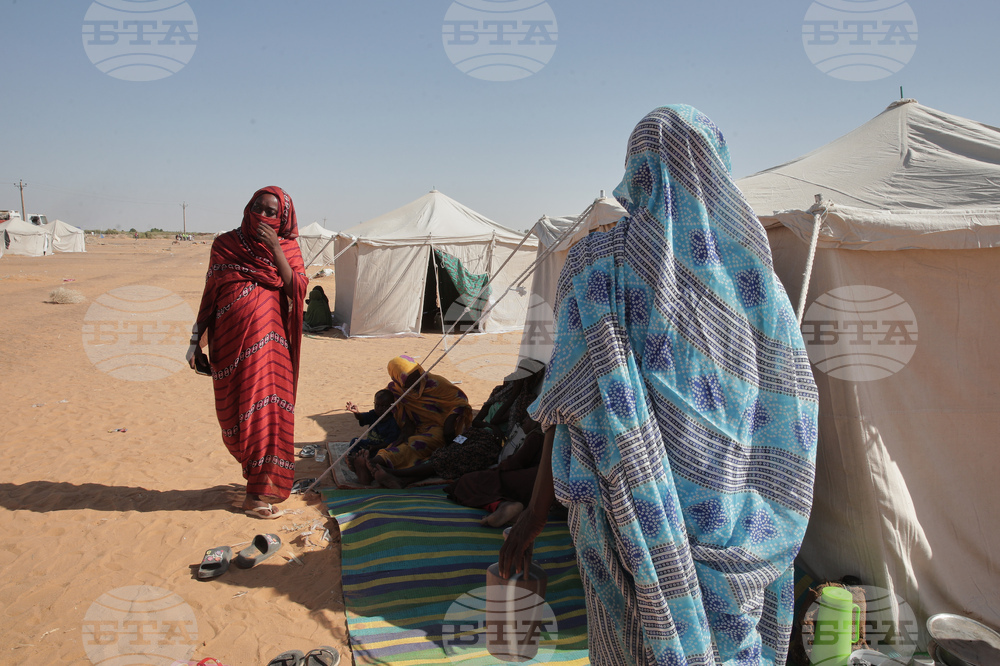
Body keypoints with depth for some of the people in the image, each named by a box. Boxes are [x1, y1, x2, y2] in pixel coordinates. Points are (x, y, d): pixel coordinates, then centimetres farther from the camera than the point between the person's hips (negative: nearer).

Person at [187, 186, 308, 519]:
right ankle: (260, 483, 21)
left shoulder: (287, 249, 7)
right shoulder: (225, 244, 8)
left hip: (269, 341, -1)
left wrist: (275, 249, -13)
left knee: (268, 409, -2)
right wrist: (197, 339, 6)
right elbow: (209, 293, 10)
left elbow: (298, 289, -8)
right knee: (237, 413, 4)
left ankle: (259, 492, 11)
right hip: (232, 342, 1)